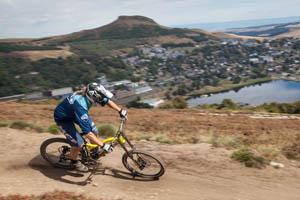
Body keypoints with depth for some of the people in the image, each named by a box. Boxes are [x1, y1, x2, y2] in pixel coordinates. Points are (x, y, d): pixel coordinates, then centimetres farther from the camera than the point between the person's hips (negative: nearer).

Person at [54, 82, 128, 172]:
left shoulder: (89, 94, -23)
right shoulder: (80, 106, -43)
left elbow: (107, 100, -2)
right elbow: (87, 133, -42)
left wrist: (120, 111, -10)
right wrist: (103, 146, -39)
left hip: (74, 112, 7)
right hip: (63, 118, -7)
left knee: (94, 132, -2)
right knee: (78, 143, -13)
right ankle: (74, 162, 18)